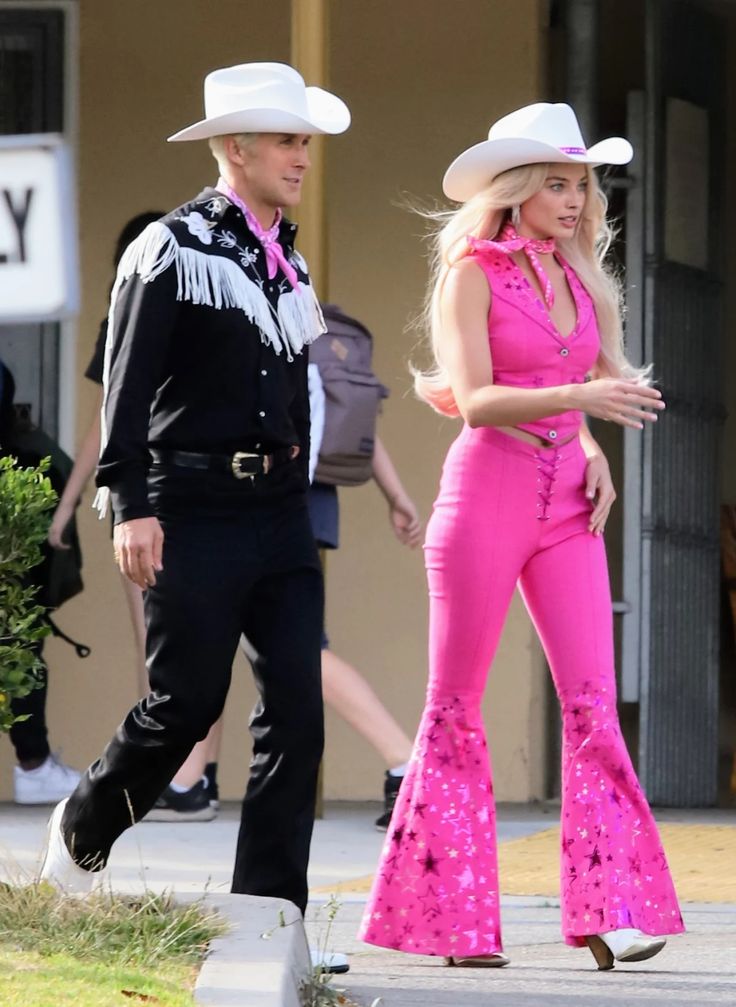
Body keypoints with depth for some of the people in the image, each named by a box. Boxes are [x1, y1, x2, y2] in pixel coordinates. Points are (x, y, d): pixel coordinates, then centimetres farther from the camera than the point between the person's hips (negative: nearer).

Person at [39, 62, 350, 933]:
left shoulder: (289, 260, 16)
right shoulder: (172, 249, -5)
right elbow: (127, 386, -10)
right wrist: (131, 505, -18)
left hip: (279, 511, 6)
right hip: (192, 512, -6)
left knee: (296, 712, -3)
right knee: (186, 704, -2)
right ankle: (83, 829, 25)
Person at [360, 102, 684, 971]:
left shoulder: (574, 277, 12)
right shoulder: (471, 274, -6)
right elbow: (475, 399, -16)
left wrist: (593, 453, 2)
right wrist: (578, 397, -29)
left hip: (566, 505, 5)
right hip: (489, 489, -5)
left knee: (593, 698, -6)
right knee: (456, 704, 2)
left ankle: (608, 910, -11)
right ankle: (447, 918, 8)